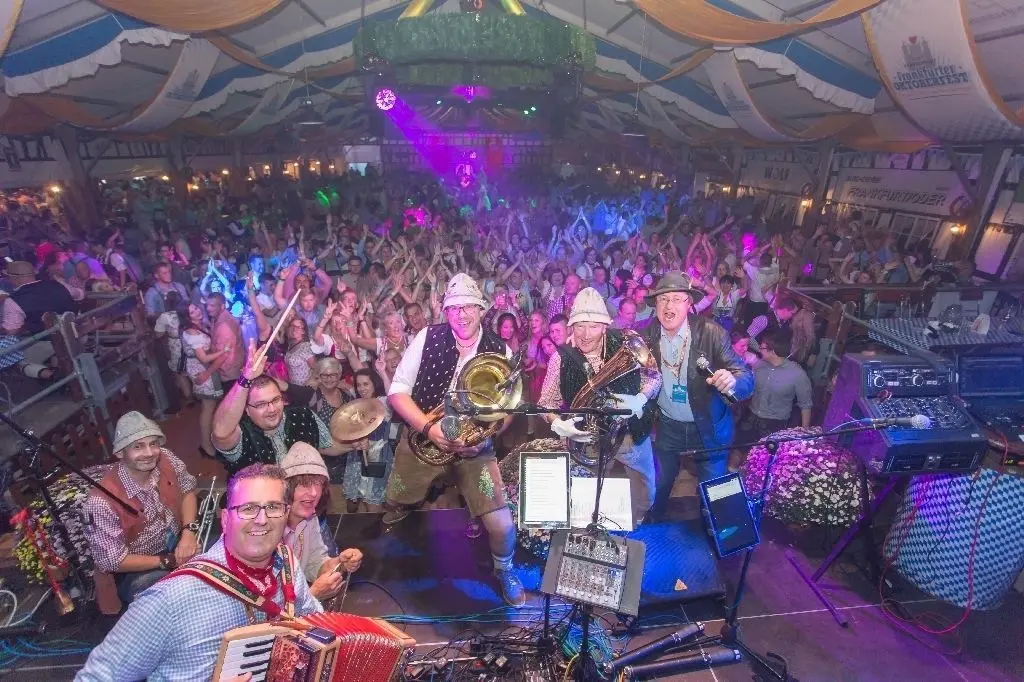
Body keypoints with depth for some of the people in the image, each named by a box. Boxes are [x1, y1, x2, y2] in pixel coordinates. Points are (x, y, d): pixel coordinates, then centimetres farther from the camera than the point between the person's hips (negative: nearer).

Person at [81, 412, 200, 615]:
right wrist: (169, 560, -22)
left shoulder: (166, 459, -16)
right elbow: (112, 561, -19)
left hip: (178, 540, 6)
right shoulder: (103, 502, -28)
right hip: (135, 571, -5)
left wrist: (189, 531, -14)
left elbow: (187, 490, 2)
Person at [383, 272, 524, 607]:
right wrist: (428, 427, -23)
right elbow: (397, 391, -9)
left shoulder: (500, 351, -8)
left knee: (501, 524, -7)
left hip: (475, 446, 0)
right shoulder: (428, 337, -10)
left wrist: (484, 435, -18)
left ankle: (504, 570, 29)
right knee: (391, 516, 16)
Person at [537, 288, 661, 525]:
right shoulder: (561, 358, -14)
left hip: (633, 432, 2)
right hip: (588, 439, -1)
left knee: (645, 495, 20)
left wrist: (640, 400, -18)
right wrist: (558, 424, -23)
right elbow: (547, 402, -4)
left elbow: (654, 376, 0)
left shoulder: (626, 343, -14)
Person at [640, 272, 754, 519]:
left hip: (708, 428, -2)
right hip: (667, 426, 3)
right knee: (657, 487, 17)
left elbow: (746, 379, -23)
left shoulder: (712, 333, -19)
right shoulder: (648, 336, -10)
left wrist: (732, 381, -44)